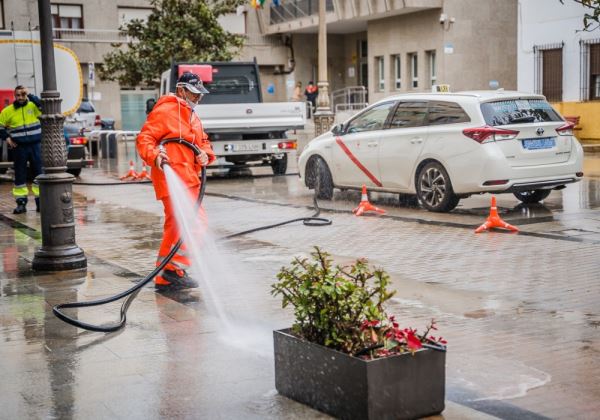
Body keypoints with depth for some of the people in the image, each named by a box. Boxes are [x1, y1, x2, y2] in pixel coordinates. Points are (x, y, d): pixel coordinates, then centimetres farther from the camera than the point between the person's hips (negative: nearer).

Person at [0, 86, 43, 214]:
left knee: (38, 173, 2)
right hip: (19, 147, 0)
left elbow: (43, 105, -18)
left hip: (35, 145, 0)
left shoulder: (33, 106, 3)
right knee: (20, 175, 3)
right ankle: (21, 203, 8)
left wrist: (30, 95, -18)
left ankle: (40, 201, 10)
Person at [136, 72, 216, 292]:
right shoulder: (165, 111, -5)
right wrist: (154, 156, -29)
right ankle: (174, 270, -13)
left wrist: (205, 154, 4)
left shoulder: (193, 117, 25)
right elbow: (144, 138, -11)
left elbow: (203, 142, 27)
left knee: (175, 227, 12)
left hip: (189, 179, 10)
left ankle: (164, 277, 18)